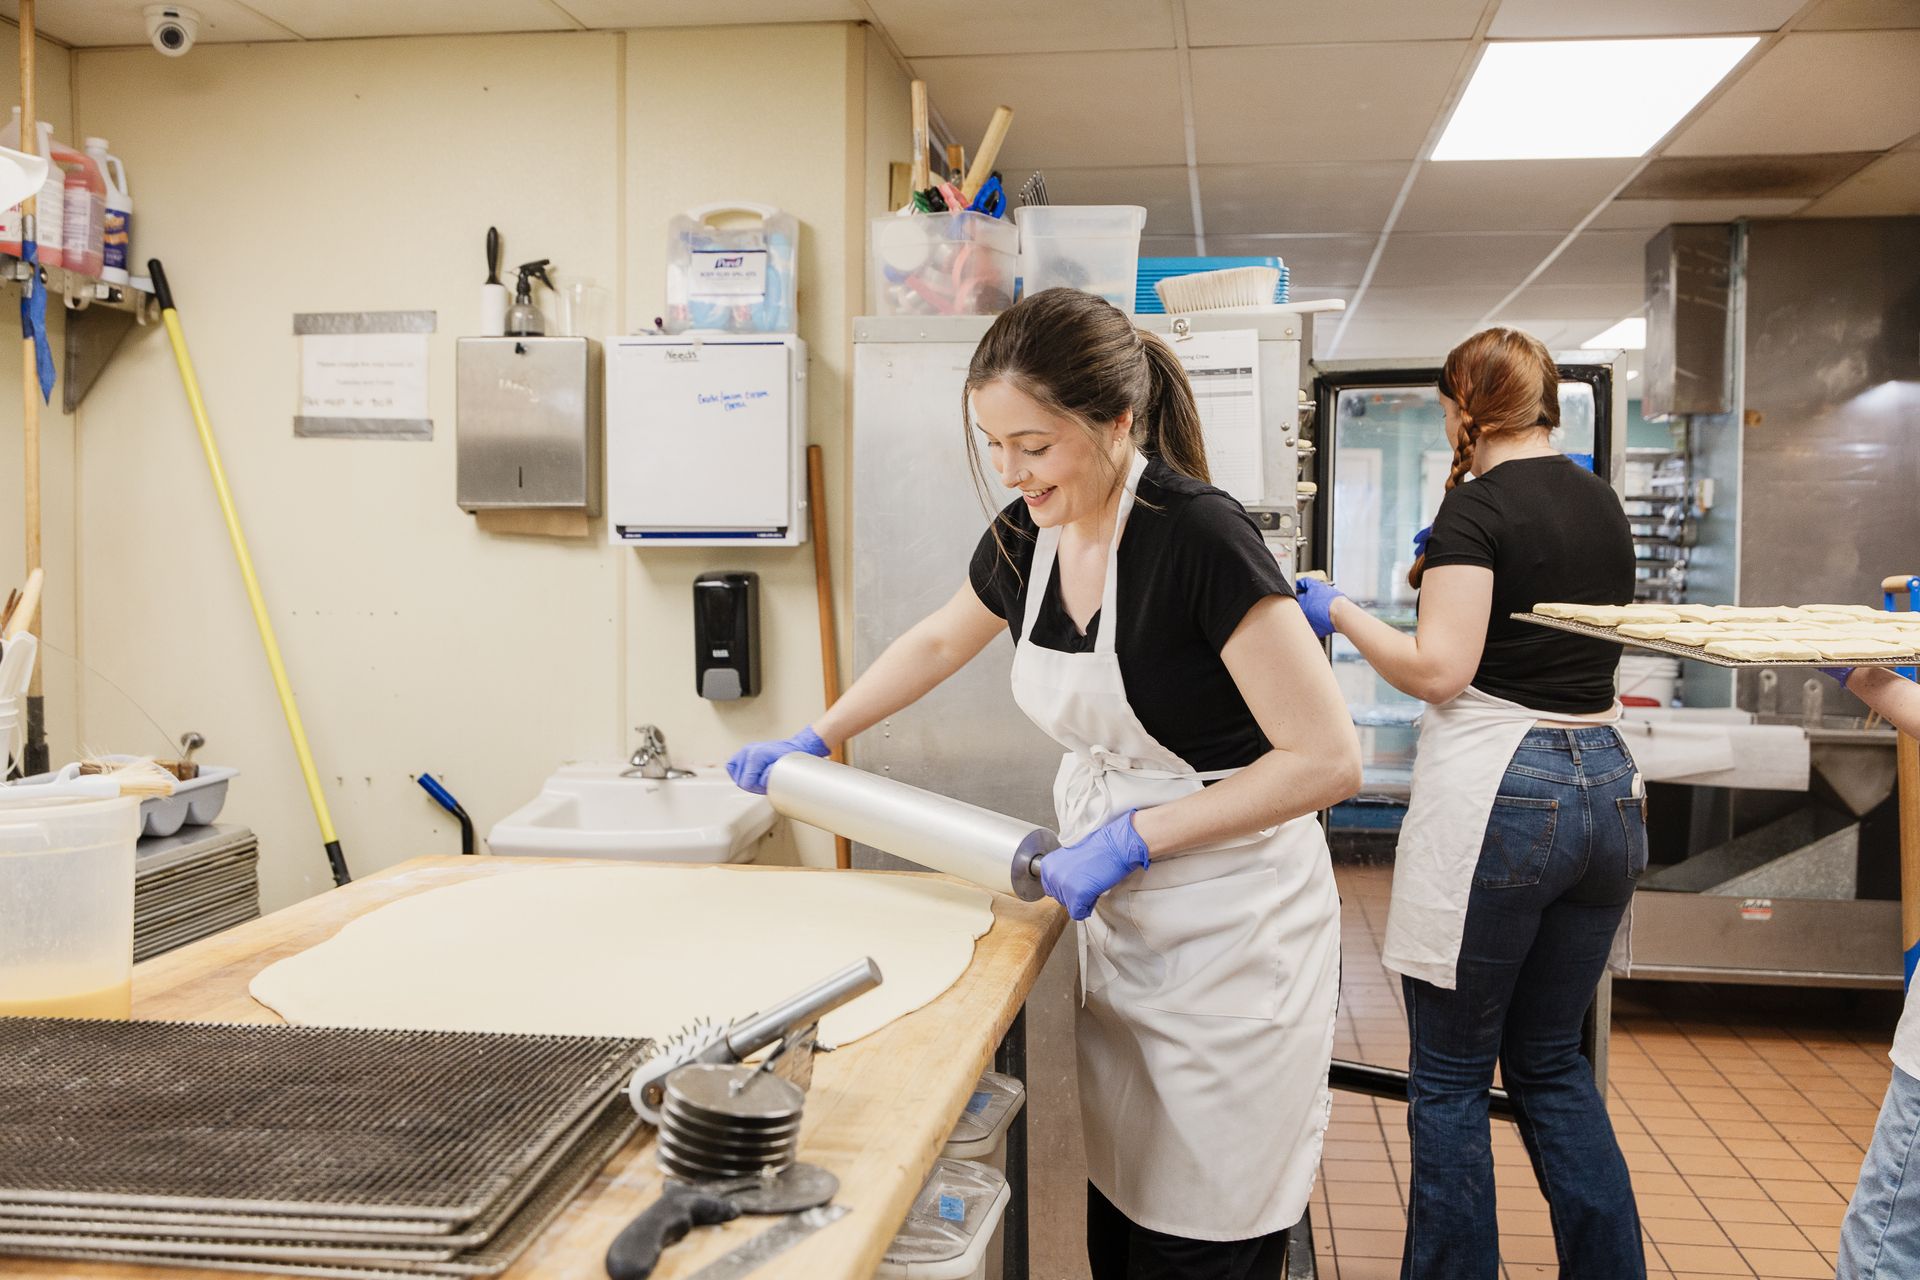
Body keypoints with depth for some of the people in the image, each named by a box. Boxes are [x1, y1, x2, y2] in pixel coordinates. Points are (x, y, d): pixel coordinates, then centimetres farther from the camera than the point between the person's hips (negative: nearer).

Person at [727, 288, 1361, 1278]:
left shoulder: (1199, 537, -23)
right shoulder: (1027, 536, -1)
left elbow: (1326, 760, -22)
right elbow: (938, 642, 21)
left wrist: (1130, 837, -22)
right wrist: (813, 741, 20)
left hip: (1230, 927, -6)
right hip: (1115, 915, 7)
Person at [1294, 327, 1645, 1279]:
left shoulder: (1478, 503, -10)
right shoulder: (1601, 501, 12)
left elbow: (1439, 671, -16)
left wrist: (1342, 614, -3)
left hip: (1499, 790, -8)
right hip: (1607, 786, 8)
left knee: (1451, 1076, 6)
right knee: (1551, 1061, 20)